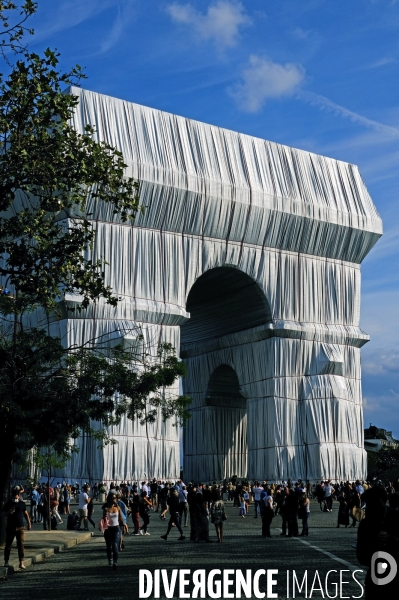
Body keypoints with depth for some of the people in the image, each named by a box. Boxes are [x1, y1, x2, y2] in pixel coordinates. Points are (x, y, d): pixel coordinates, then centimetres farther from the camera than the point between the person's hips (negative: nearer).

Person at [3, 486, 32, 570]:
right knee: (8, 545, 7)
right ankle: (6, 562, 20)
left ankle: (21, 563, -4)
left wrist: (29, 523, 9)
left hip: (20, 528, 0)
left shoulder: (22, 503, 7)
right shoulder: (8, 504, 2)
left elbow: (25, 514, 15)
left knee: (21, 545, -5)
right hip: (10, 527, 0)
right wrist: (8, 512, -16)